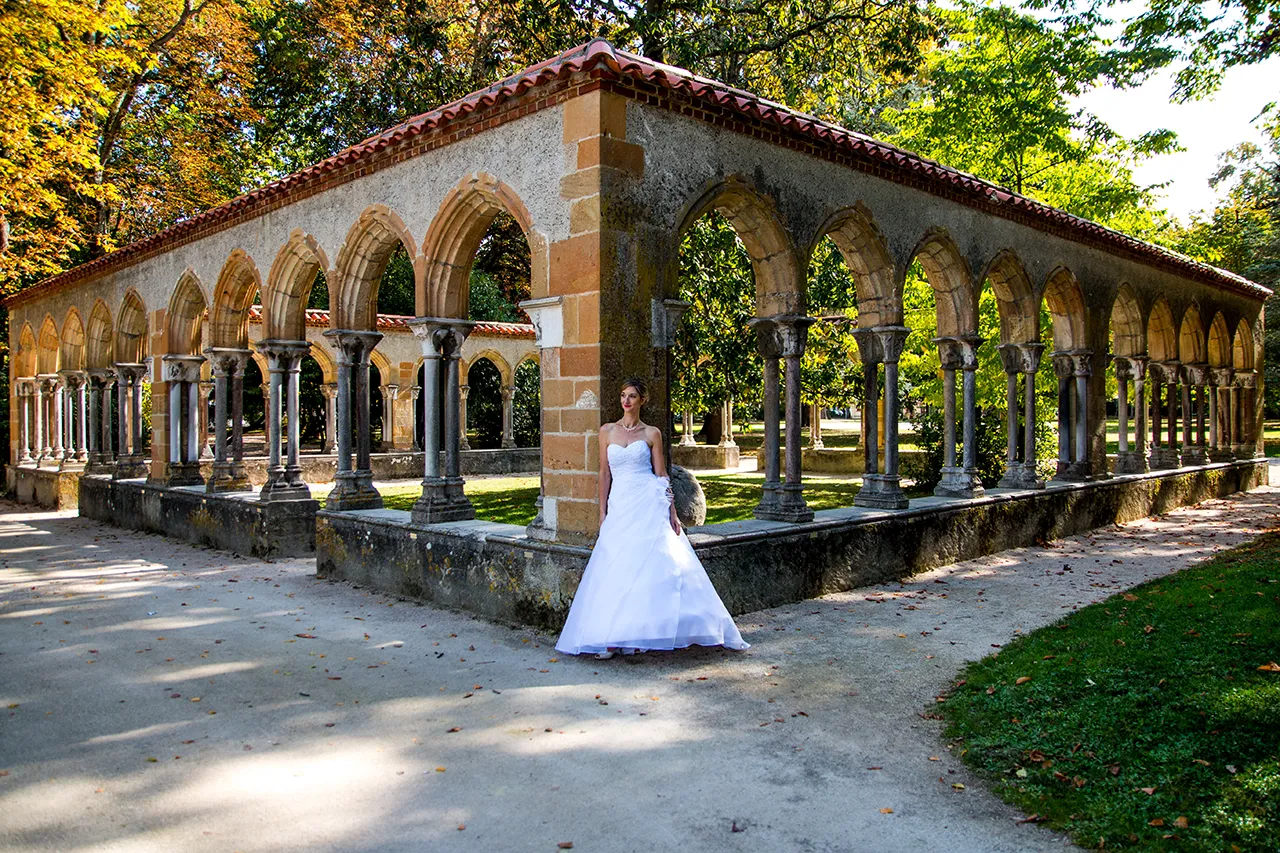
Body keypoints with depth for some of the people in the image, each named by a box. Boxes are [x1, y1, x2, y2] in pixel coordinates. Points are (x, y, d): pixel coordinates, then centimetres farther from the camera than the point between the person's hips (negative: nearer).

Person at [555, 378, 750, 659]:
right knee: (616, 570, -3)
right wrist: (603, 512, 6)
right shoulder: (607, 431, 11)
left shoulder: (652, 433, 6)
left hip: (649, 503, -2)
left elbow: (661, 475, 4)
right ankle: (611, 638, 2)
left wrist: (672, 511, -4)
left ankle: (635, 636, -3)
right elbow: (604, 474, 11)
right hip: (619, 504, 2)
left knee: (648, 567, -10)